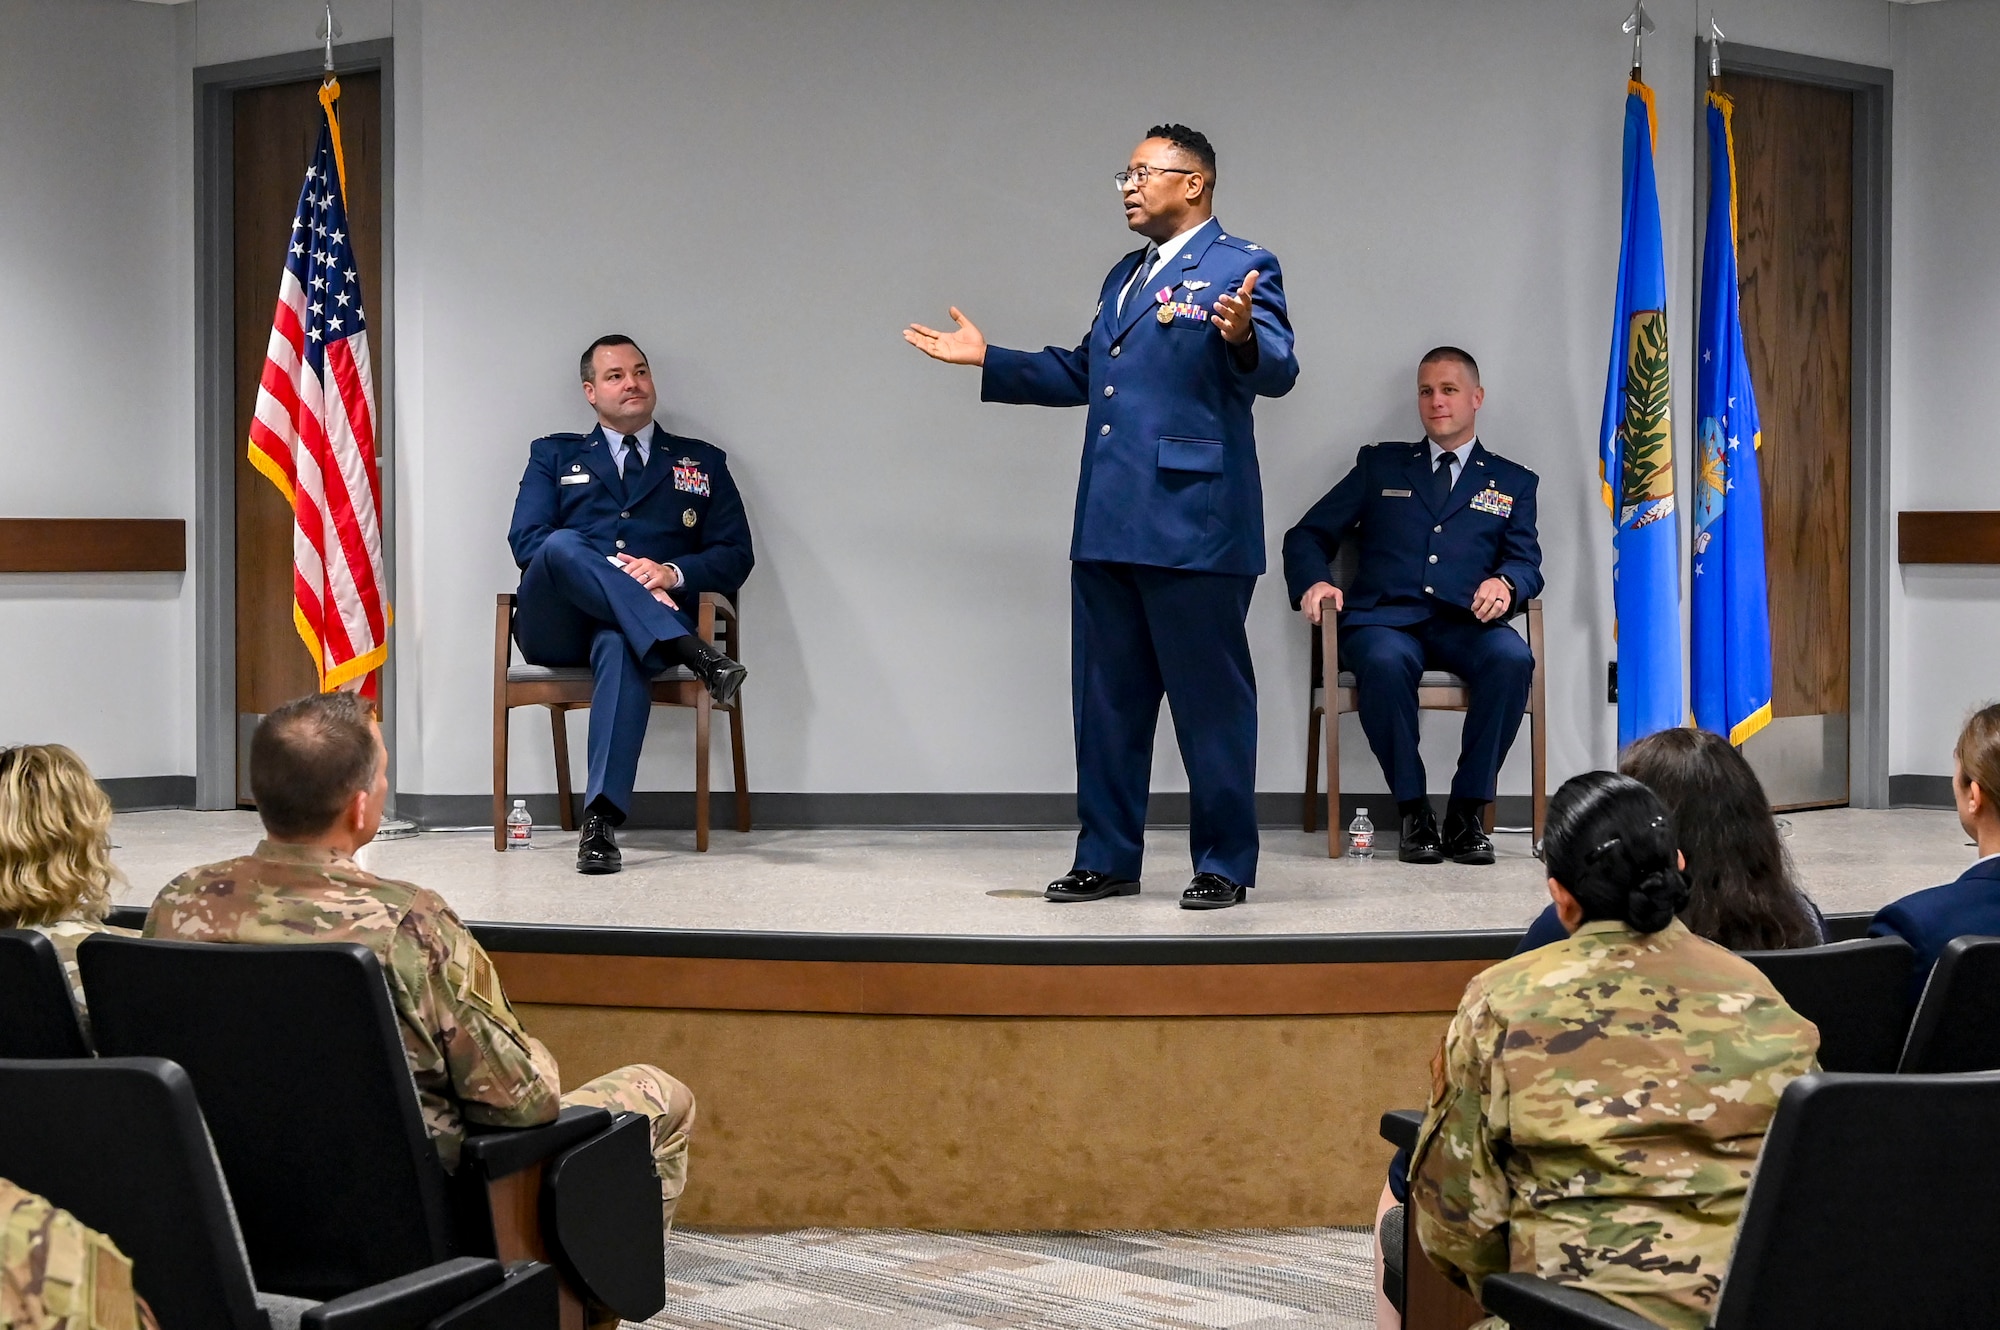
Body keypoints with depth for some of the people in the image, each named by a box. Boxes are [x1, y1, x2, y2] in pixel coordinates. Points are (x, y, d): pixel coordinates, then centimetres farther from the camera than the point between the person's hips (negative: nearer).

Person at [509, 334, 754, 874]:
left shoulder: (703, 463, 23)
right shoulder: (553, 456, 23)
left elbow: (735, 556, 12)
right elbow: (525, 541, 6)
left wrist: (671, 573, -10)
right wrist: (610, 572, -11)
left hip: (626, 628, -1)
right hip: (556, 627, 1)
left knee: (621, 645, -39)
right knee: (563, 545, -33)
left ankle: (601, 820, -49)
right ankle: (689, 652, -42)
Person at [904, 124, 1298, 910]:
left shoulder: (1239, 269, -6)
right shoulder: (1125, 277, 20)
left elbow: (1276, 373, -18)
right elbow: (1083, 374, 27)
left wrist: (1242, 337, -39)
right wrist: (987, 361, 23)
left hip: (1193, 526, -8)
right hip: (1109, 526, 8)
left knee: (1210, 700, 0)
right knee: (1106, 699, 13)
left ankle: (1224, 866, 9)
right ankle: (1107, 858, 22)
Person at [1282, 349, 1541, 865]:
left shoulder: (1512, 482, 23)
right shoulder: (1380, 465, 23)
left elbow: (1527, 563, 10)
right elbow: (1308, 535, 17)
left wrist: (1504, 583, -15)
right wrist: (1313, 582, -6)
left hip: (1464, 625, 1)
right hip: (1386, 619, 0)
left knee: (1512, 658, -35)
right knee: (1384, 662, -38)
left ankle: (1469, 810, -24)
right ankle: (1413, 810, -23)